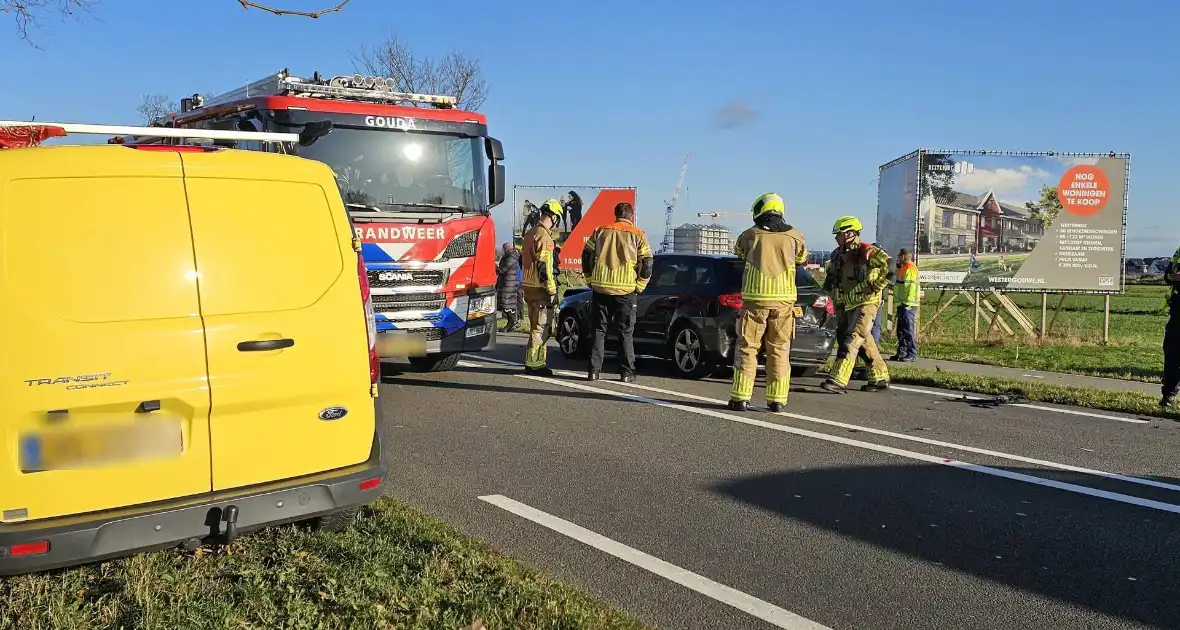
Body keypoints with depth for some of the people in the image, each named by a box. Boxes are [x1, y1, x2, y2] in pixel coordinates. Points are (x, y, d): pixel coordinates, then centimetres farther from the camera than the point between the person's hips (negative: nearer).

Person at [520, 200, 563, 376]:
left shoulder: (530, 233, 15)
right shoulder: (543, 236, -16)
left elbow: (523, 261, 22)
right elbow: (544, 266, -21)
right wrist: (552, 290, -19)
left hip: (529, 287, 10)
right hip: (540, 289, -10)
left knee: (537, 326, 16)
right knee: (541, 327, -5)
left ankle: (536, 362, 21)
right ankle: (533, 364, -3)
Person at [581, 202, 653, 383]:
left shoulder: (600, 232, 8)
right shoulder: (638, 235, 2)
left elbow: (586, 258, 7)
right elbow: (647, 264, -2)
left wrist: (591, 281, 14)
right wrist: (638, 287, 6)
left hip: (600, 289, 2)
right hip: (626, 291, -2)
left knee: (598, 331, 9)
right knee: (626, 333, 6)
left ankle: (594, 371, 5)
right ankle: (626, 373, 6)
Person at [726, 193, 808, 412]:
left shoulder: (750, 235, 0)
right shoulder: (793, 236, 3)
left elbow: (738, 250, 21)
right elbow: (802, 257, 23)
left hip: (755, 299, -1)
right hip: (783, 300, 1)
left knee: (747, 348, 5)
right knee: (779, 351, 7)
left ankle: (740, 398, 2)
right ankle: (777, 400, 7)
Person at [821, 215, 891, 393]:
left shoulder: (867, 252, -13)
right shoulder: (837, 254, 11)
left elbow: (891, 267, -22)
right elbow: (830, 277, 29)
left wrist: (875, 286, -20)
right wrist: (830, 288, 18)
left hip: (865, 303, -8)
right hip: (845, 305, 8)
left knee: (852, 340, -16)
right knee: (865, 342, 14)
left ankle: (838, 381, -23)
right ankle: (880, 378, 26)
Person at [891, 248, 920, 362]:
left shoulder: (910, 268, -12)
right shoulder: (903, 268, 22)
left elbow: (912, 286, -20)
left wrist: (907, 303, -23)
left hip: (907, 305, -11)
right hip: (902, 305, 11)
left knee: (908, 329, -9)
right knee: (901, 330, 13)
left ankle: (912, 353, -7)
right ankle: (902, 352, 18)